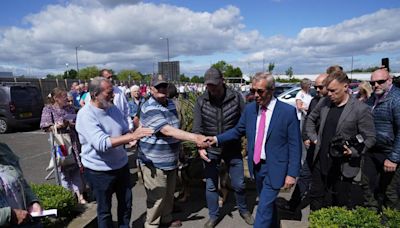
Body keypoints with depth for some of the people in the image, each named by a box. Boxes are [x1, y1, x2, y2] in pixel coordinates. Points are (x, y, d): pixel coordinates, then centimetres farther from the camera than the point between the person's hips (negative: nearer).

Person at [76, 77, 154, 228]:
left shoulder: (113, 109, 0)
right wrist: (131, 136, -35)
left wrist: (131, 138, -17)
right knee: (104, 210, 14)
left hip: (121, 166, 6)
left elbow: (125, 131, 7)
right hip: (99, 171, -6)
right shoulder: (85, 114, -21)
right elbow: (101, 143, -32)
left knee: (126, 203, 22)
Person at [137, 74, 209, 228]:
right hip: (154, 161, -8)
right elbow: (167, 130, -33)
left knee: (169, 193, 21)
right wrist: (194, 138, -39)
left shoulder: (170, 104, 6)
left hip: (170, 159, 8)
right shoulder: (149, 108, -22)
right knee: (157, 196, 4)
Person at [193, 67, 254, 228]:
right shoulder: (201, 101, -6)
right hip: (210, 150, 1)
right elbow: (197, 127, -4)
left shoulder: (236, 97, -10)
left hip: (233, 149, 0)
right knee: (210, 186, 12)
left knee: (239, 184, 14)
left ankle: (243, 210, 42)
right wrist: (200, 147, -14)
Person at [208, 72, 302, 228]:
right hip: (256, 166, 5)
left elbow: (295, 145, -11)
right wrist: (217, 139, -5)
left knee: (264, 208, -4)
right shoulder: (249, 109, 0)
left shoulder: (288, 111, -14)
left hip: (274, 168, -5)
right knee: (267, 203, 23)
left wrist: (292, 173, -13)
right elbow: (238, 131, 8)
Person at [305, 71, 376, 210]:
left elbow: (370, 138, -8)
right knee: (316, 197, 16)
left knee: (342, 204, 11)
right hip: (320, 163, 5)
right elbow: (311, 119, 19)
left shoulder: (360, 109, -12)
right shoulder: (324, 102, 2)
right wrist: (314, 138, 10)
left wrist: (353, 151, -19)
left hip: (344, 166, -4)